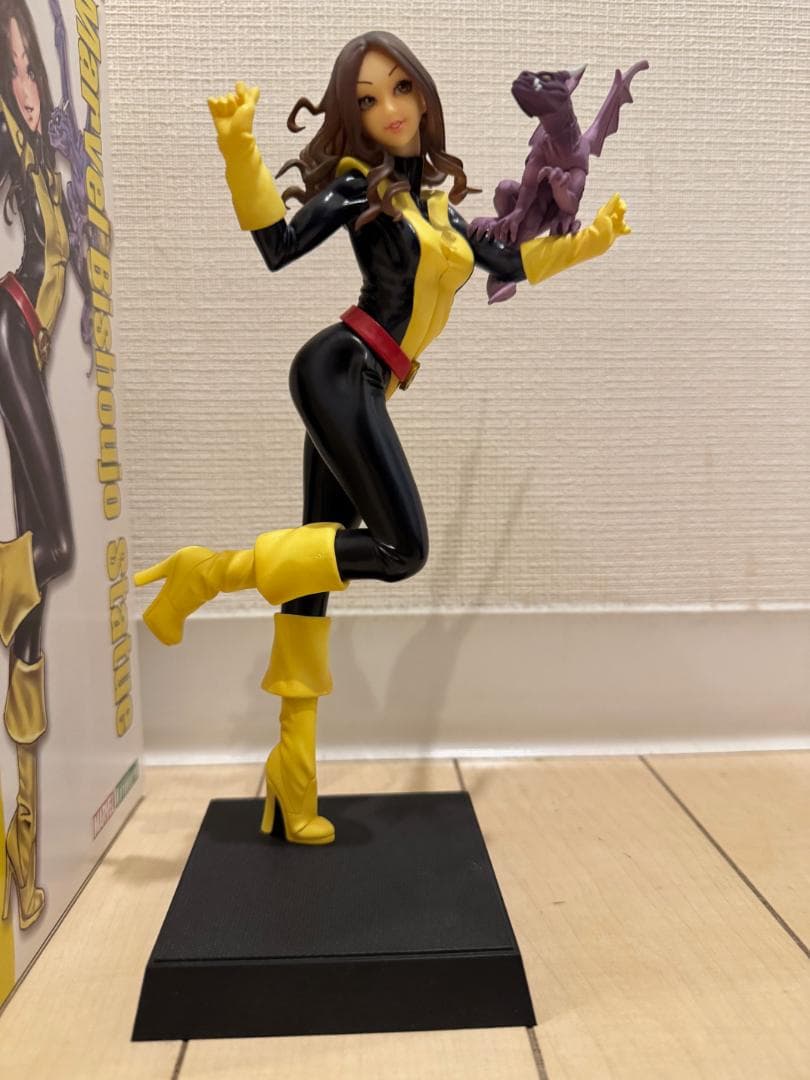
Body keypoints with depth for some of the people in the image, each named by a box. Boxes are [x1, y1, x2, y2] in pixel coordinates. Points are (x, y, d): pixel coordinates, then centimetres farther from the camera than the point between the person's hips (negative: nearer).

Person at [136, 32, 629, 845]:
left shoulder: (436, 197, 25)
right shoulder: (357, 184, 4)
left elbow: (507, 264, 33)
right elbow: (277, 248, -9)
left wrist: (587, 242, 35)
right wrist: (238, 151, -21)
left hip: (364, 387, 7)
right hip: (340, 372, -7)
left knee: (322, 556, 2)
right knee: (400, 549, -20)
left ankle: (293, 766, 7)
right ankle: (211, 570, -10)